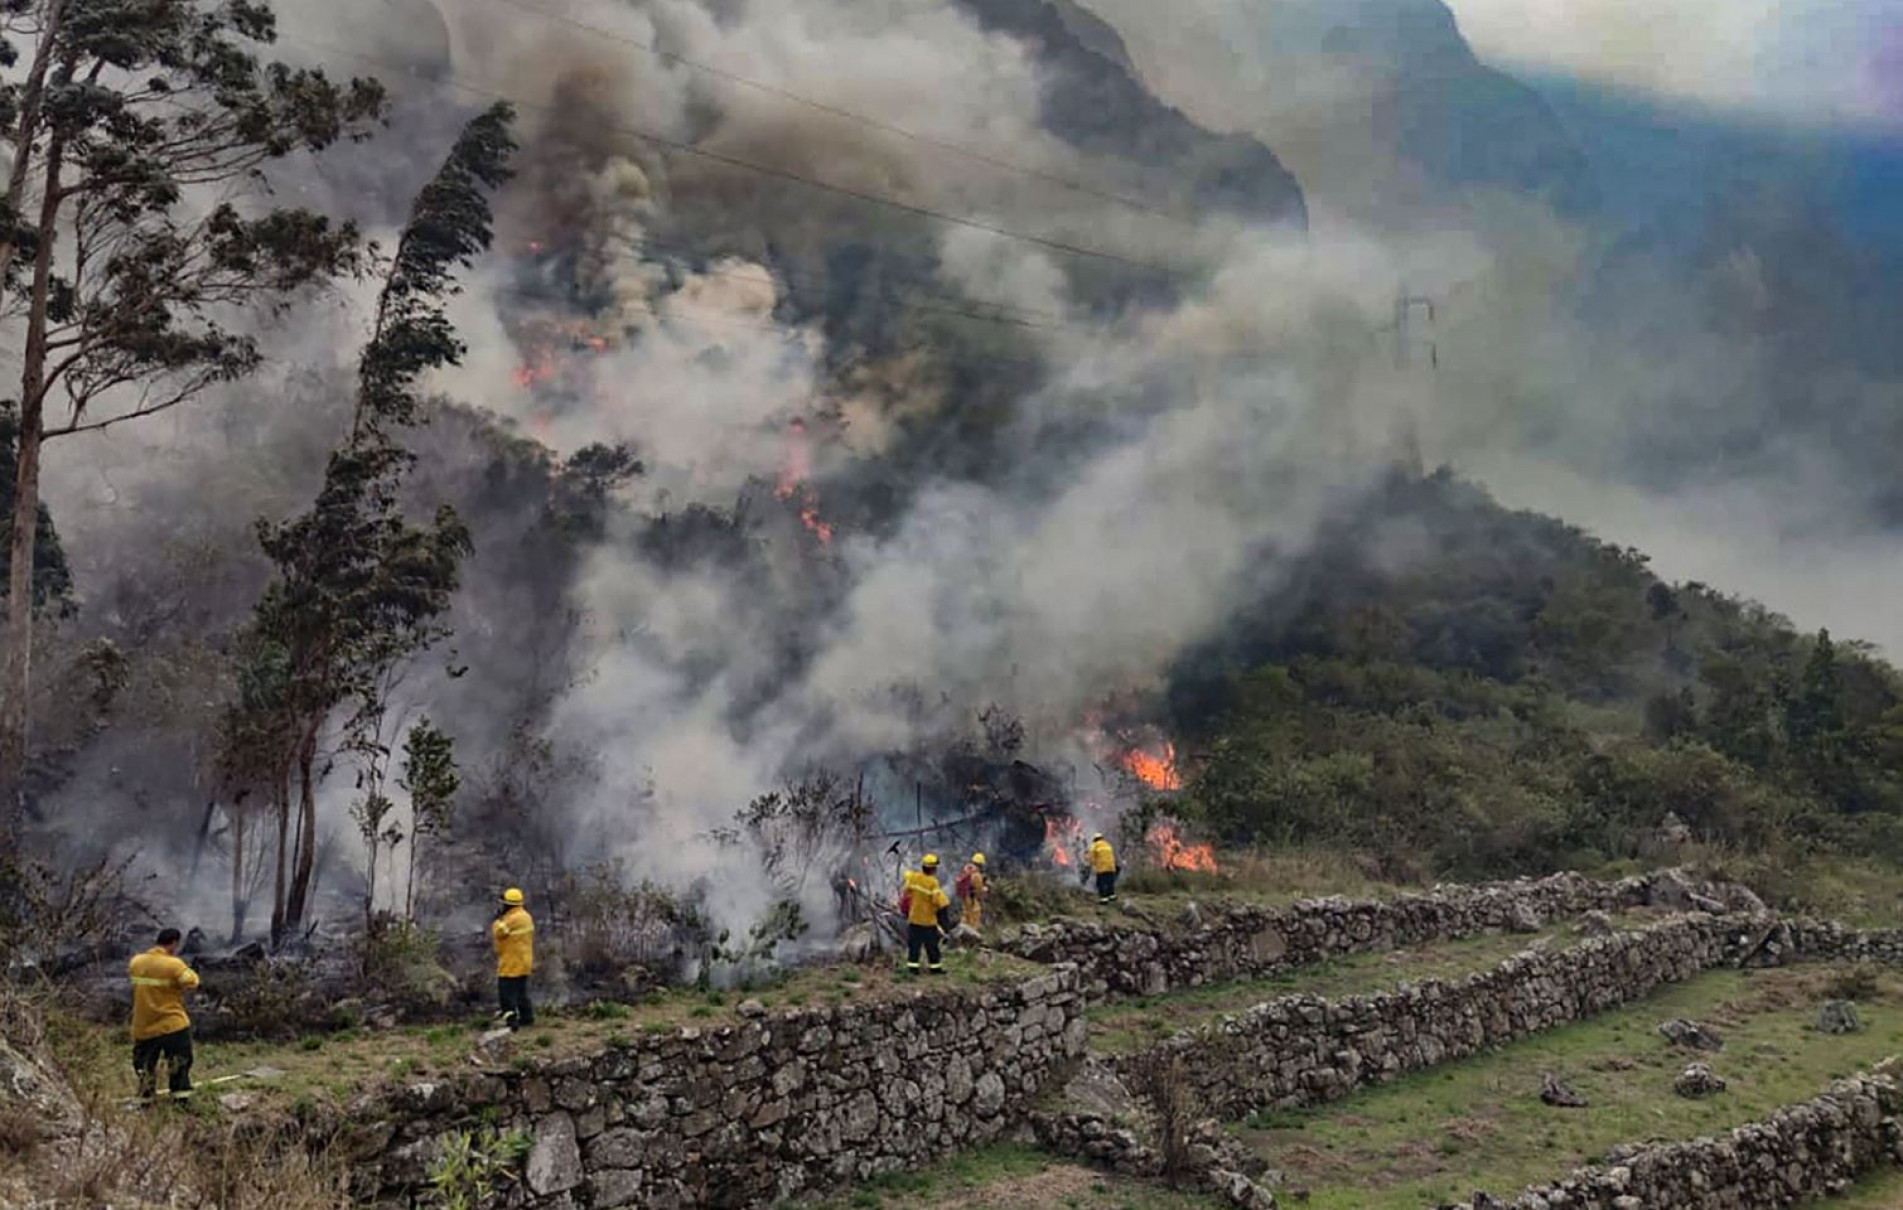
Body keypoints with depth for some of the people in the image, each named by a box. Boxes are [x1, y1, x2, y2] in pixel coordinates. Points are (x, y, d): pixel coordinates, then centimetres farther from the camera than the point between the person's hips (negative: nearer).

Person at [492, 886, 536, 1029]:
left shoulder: (513, 919, -22)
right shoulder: (525, 916, 10)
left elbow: (499, 932, -18)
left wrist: (498, 920, -8)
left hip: (511, 964, -10)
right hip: (523, 962, 10)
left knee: (507, 993, -6)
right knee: (521, 991, 19)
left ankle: (511, 1020, -9)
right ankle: (527, 1017, 25)